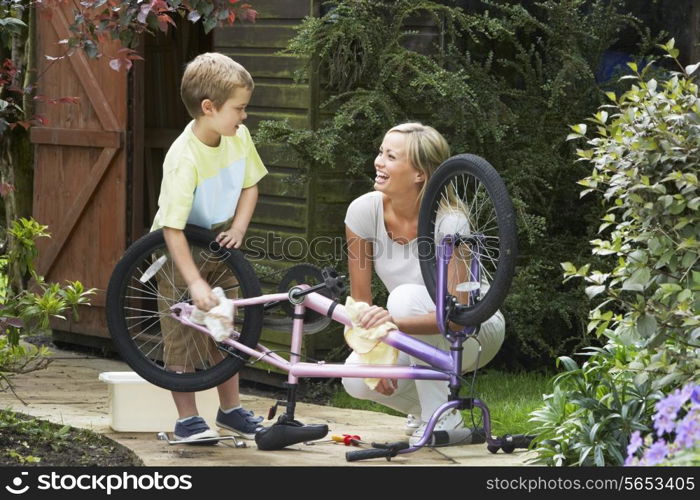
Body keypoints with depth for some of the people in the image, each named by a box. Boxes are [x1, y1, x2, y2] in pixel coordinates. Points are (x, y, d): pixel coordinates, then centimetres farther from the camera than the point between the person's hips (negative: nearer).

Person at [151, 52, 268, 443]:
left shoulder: (239, 137, -11)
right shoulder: (184, 158, -32)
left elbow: (249, 186, 7)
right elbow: (173, 228, -34)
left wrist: (238, 227, -10)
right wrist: (194, 282, -38)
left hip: (219, 247, 6)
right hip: (180, 251, -6)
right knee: (183, 333, -3)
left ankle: (231, 409, 25)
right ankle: (187, 419, 5)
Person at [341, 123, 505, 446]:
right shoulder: (364, 210, -15)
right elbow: (360, 300, -7)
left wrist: (396, 322, -50)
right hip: (414, 333, 4)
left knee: (407, 297, -34)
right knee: (357, 378, -25)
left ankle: (444, 421, -21)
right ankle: (425, 406, 9)